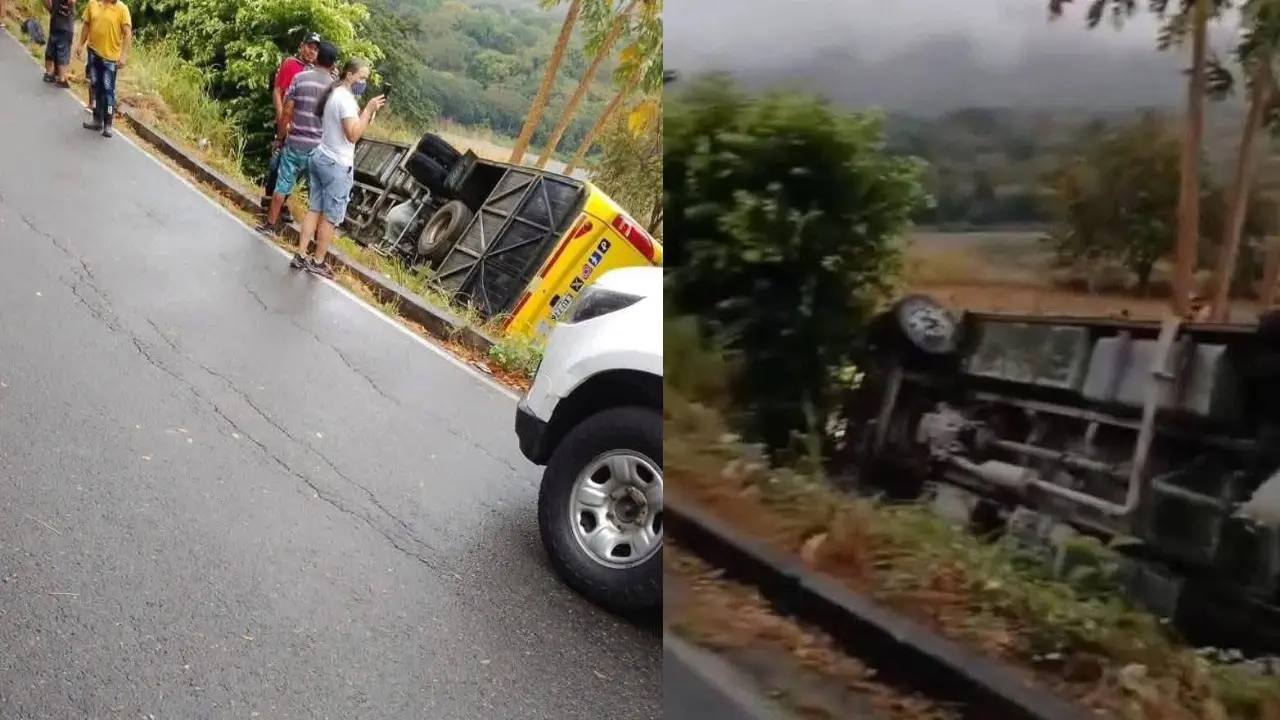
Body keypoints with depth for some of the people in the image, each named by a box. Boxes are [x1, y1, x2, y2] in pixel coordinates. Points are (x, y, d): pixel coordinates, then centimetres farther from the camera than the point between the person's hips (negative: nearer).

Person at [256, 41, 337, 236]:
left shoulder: (300, 78, -4)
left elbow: (286, 112, -4)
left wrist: (280, 137, 7)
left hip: (295, 143, 0)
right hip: (320, 147, 0)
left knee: (283, 184, 10)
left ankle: (270, 224, 16)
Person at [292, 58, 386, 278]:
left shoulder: (334, 94, 14)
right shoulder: (345, 98, -18)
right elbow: (353, 134, -25)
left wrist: (369, 113, 5)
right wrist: (369, 109, -22)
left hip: (320, 157, 9)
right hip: (337, 165, -9)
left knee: (315, 210, 11)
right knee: (331, 217, 0)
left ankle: (300, 256, 12)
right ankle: (318, 262, 7)